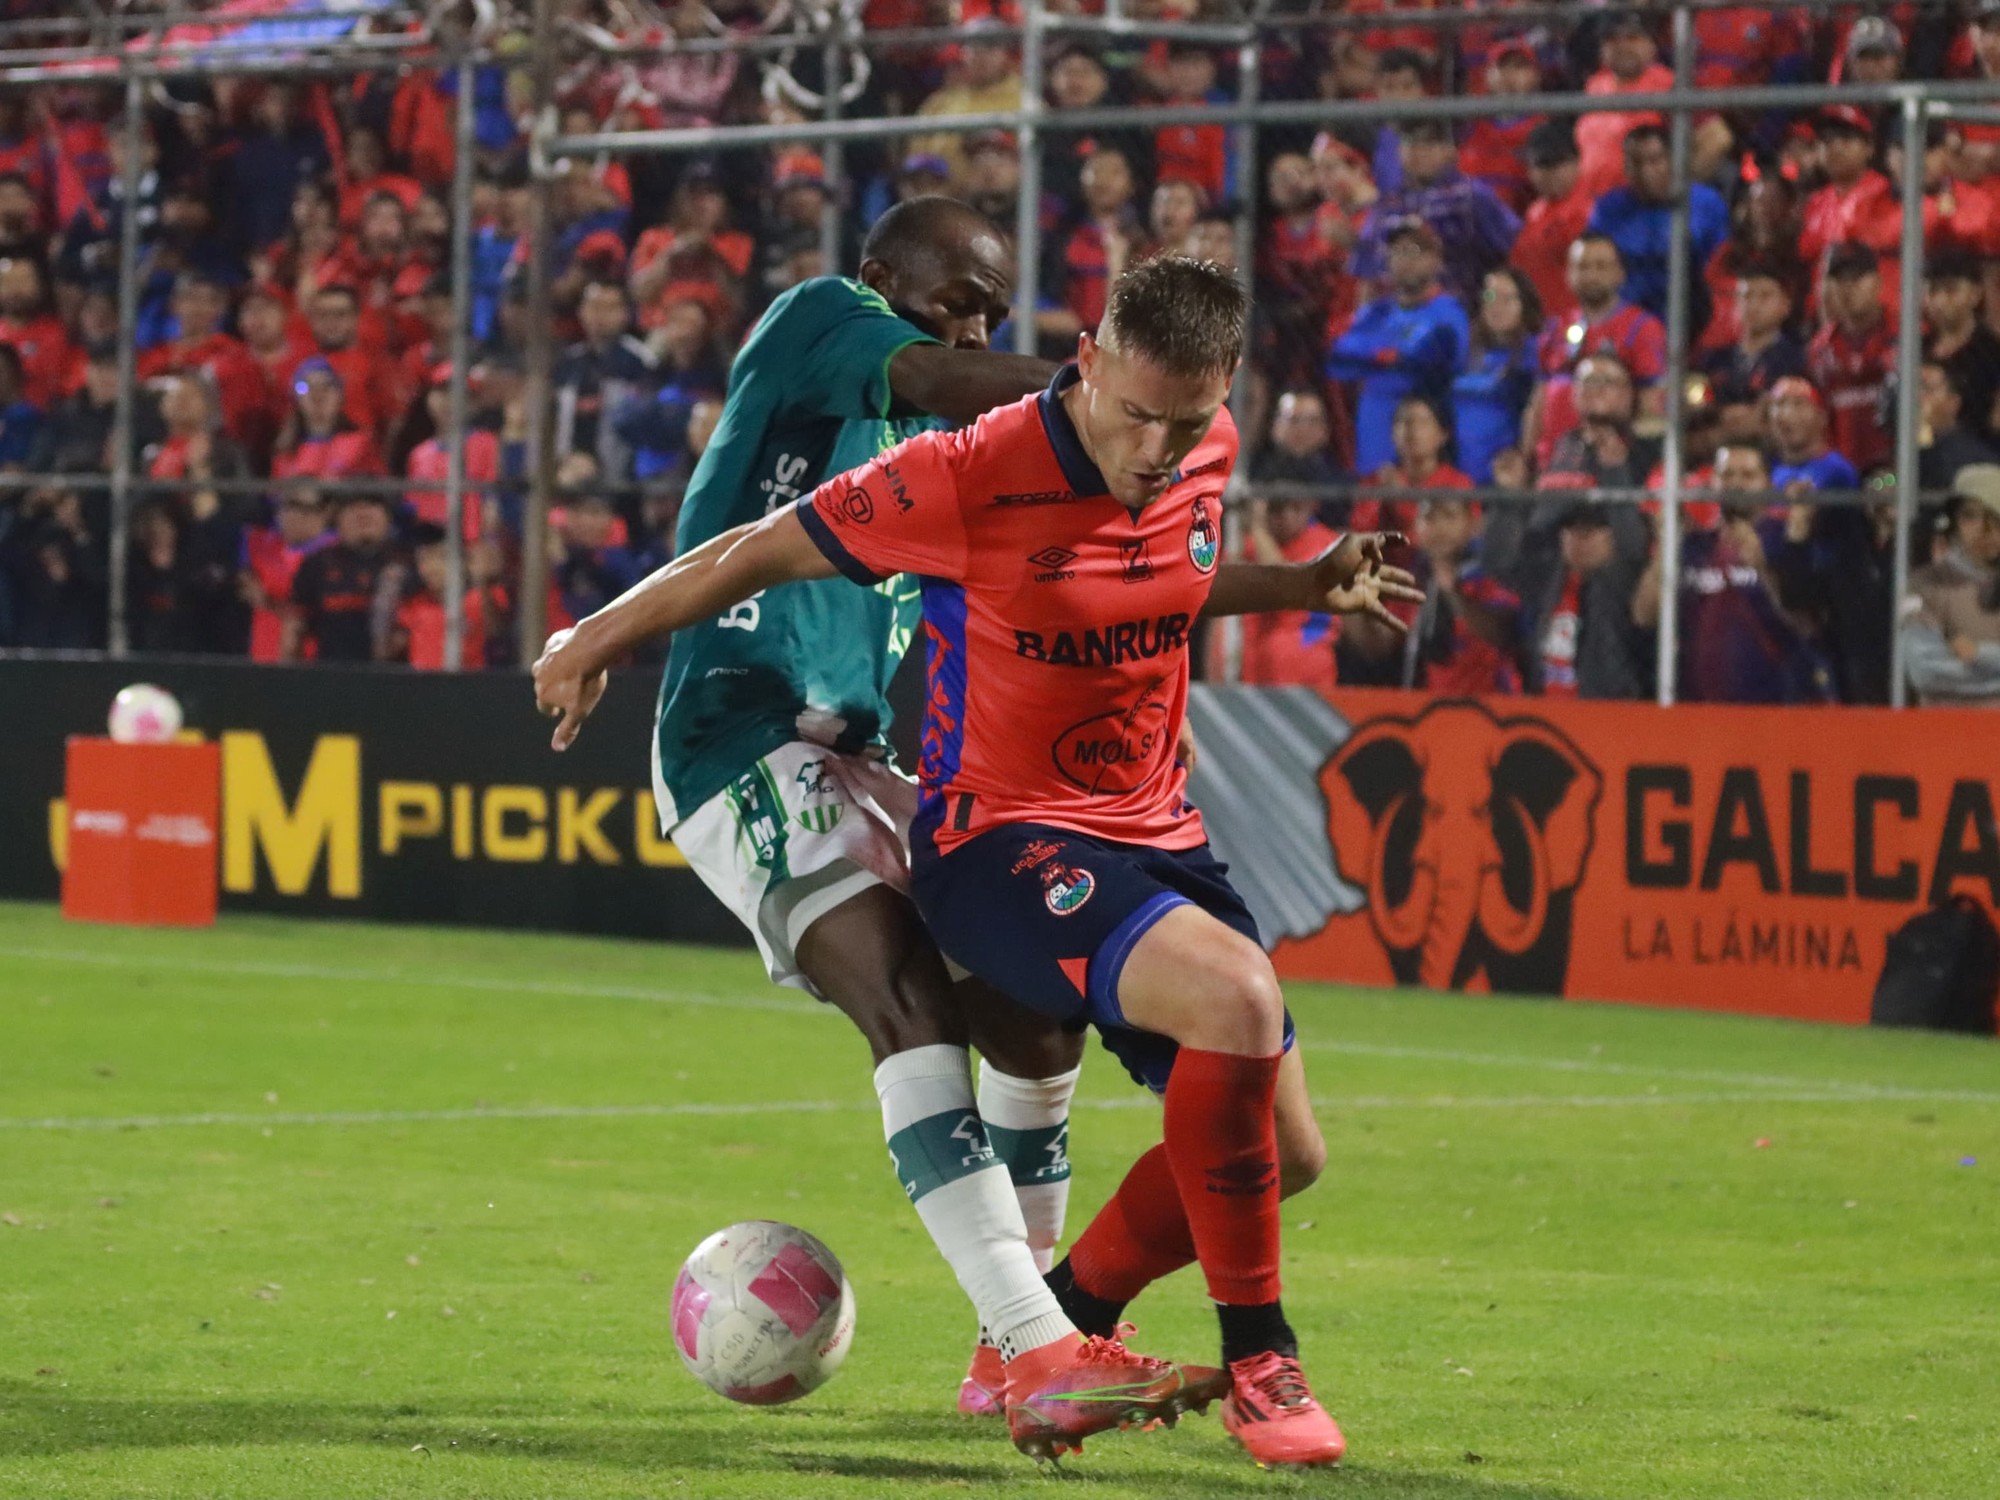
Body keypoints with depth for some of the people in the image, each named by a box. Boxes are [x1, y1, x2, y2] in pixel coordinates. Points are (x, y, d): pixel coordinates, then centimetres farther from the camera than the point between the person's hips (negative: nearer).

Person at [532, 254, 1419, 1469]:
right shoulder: (970, 477, -21)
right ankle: (1256, 1360, -19)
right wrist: (597, 642, 1)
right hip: (1002, 841, -7)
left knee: (1286, 1151, 4)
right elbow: (757, 556, -9)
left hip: (1156, 835, 7)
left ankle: (1063, 1322, 25)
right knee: (1236, 998, -33)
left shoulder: (1206, 456, -2)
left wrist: (1311, 587, 9)